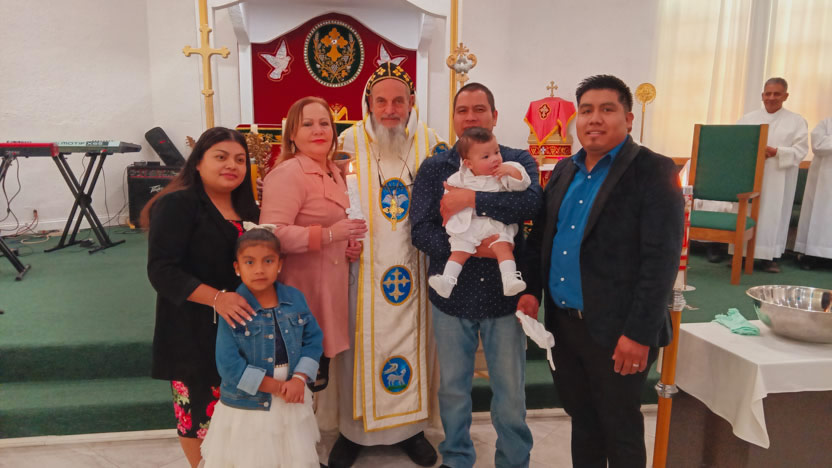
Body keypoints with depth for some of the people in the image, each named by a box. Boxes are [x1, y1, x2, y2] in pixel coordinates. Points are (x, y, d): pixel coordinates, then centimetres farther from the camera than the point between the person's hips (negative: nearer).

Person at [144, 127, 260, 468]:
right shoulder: (176, 204, -11)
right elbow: (162, 270, -19)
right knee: (200, 410, 6)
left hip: (240, 327, 6)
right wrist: (216, 297, -30)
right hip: (193, 331, -6)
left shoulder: (244, 207, 11)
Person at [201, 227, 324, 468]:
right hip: (246, 408, -3)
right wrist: (277, 387, -17)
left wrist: (299, 379, -15)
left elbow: (314, 339, 0)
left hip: (292, 402, 4)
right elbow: (229, 365, -19)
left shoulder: (295, 298, -4)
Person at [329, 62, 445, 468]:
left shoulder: (428, 140, 2)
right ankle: (354, 427, 27)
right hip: (364, 265, -1)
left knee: (412, 338, 10)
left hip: (412, 265, 2)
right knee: (362, 340, 7)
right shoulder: (349, 142, -2)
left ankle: (410, 426, 30)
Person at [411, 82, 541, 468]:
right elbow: (421, 231, -8)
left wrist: (471, 201, -24)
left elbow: (532, 201, -21)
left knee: (511, 396, 11)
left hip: (504, 295, -1)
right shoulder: (433, 168, 3)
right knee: (452, 391, 17)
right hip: (451, 296, 1)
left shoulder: (518, 161, 1)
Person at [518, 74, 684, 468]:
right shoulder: (564, 170, 10)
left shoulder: (654, 172, -10)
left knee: (620, 428, 12)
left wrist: (640, 333, -19)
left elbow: (661, 260, -16)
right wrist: (530, 289, 2)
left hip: (616, 330, -5)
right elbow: (540, 236, 14)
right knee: (581, 419, 21)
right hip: (562, 322, 6)